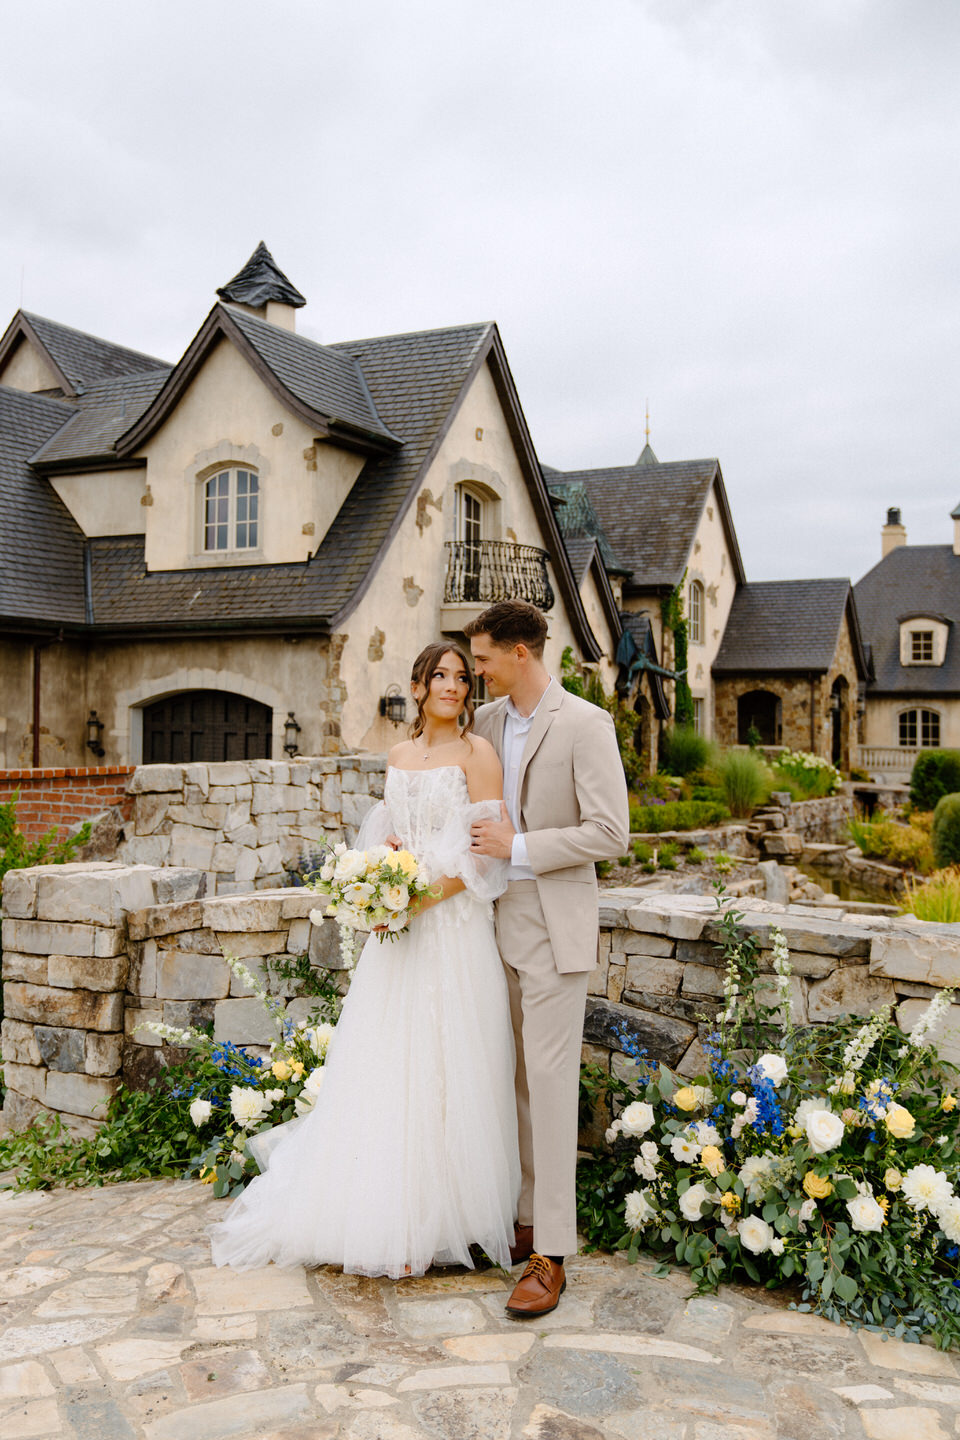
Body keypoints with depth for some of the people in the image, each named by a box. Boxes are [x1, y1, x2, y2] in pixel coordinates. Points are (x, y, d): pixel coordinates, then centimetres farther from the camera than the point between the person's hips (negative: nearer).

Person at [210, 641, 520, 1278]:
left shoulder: (477, 752, -5)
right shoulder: (399, 755, 13)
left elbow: (487, 851, -11)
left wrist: (425, 897, -17)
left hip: (453, 926, -6)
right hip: (397, 930, 6)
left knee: (441, 1072, 0)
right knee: (384, 1067, 9)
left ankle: (437, 1218, 14)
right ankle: (384, 1211, 23)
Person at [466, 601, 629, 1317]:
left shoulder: (585, 724, -12)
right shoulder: (486, 721, 8)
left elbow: (610, 833, -16)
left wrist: (518, 847, -15)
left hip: (555, 923, -6)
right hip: (500, 918, 7)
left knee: (550, 1078, -5)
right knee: (516, 1075, 13)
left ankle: (552, 1255, 3)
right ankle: (526, 1219, 26)